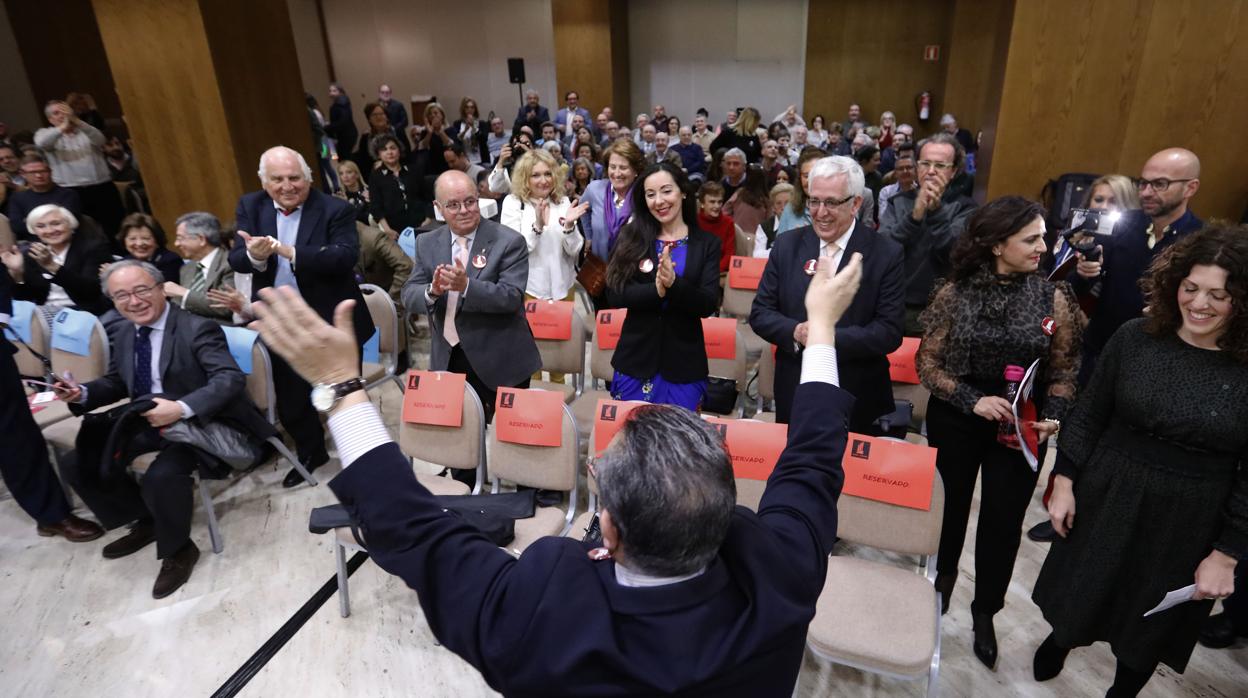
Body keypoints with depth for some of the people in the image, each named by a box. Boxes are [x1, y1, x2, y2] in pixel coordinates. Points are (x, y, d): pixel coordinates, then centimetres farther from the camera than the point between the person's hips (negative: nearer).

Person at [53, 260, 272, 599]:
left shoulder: (197, 329, -16)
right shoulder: (123, 333, 8)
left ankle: (179, 549, -2)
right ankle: (146, 521, 23)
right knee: (78, 464, 3)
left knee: (161, 477, -32)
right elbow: (117, 382, 20)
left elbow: (231, 379, -27)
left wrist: (181, 408, -40)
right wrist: (82, 393, -2)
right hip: (145, 421, 8)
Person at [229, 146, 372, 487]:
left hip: (332, 322, -4)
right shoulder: (250, 207, 1)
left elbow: (346, 256, -26)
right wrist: (255, 255, -30)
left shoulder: (334, 209, -13)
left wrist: (291, 252, -37)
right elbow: (236, 260, -6)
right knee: (290, 400, 20)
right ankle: (310, 453, 44)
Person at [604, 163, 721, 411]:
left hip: (683, 365, 0)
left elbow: (708, 305, -9)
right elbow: (614, 295, -8)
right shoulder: (632, 238, 3)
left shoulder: (707, 244, 1)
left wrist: (674, 283, -26)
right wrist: (656, 289, -25)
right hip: (636, 361, 1)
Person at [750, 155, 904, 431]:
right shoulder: (787, 245, 0)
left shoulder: (886, 254, -8)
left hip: (858, 399, -2)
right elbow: (760, 313, 1)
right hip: (794, 393, 2)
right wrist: (796, 332, -18)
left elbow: (890, 332, -11)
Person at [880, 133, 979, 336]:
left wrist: (936, 210, -22)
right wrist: (915, 215, -22)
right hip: (895, 306, 2)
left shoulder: (964, 208, 0)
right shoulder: (898, 202, 5)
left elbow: (953, 256, -14)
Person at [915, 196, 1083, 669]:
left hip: (1020, 428, 1)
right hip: (955, 421, 0)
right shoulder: (954, 293, -10)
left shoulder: (1054, 298, -6)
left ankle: (985, 613, 33)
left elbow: (1063, 370, 1)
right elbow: (927, 363, -8)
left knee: (1003, 522, 10)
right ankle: (942, 583, 44)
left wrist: (1052, 417, -15)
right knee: (949, 508, 17)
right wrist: (971, 399, -20)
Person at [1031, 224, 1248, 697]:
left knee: (1150, 625, 20)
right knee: (1079, 595, 21)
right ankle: (1059, 641, 53)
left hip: (1189, 521, -1)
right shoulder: (1135, 337, -9)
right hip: (1107, 496, 1)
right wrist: (1064, 482, -4)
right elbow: (1089, 414, -2)